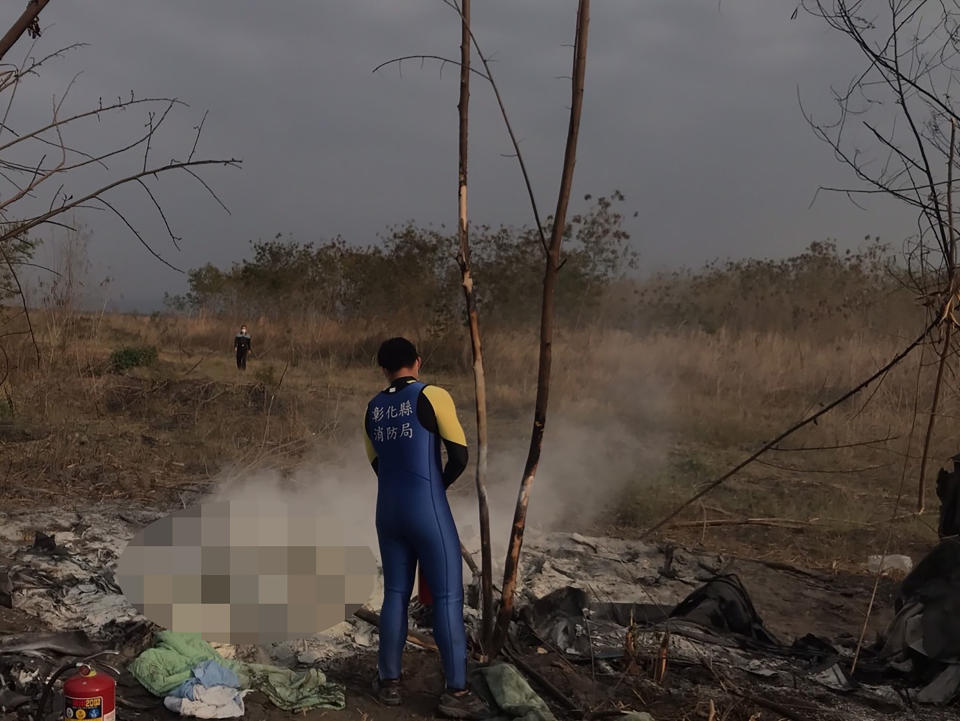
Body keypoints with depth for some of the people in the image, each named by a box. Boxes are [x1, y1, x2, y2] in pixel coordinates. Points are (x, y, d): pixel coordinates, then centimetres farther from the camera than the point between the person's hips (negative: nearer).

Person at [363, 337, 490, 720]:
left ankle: (389, 681, 19)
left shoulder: (372, 409, 8)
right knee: (447, 596, 0)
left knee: (395, 594, 14)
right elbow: (460, 456, -8)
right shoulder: (433, 396, -9)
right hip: (427, 510, -6)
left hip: (388, 511, 6)